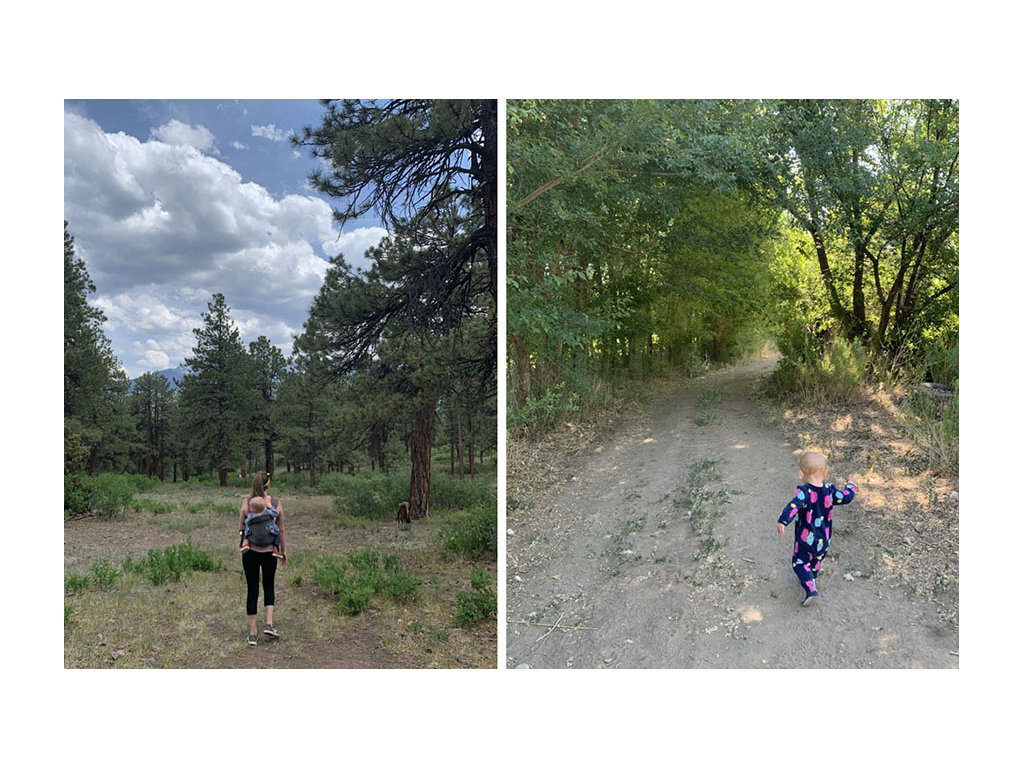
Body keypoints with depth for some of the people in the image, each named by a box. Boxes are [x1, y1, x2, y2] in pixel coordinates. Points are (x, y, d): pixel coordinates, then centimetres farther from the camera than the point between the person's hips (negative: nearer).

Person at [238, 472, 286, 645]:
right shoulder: (276, 503, -6)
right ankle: (269, 624, 8)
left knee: (252, 589, 9)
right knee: (269, 586, 21)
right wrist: (283, 551, 11)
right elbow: (281, 530, 1)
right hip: (270, 551, 0)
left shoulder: (246, 502, -6)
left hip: (250, 551, 0)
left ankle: (252, 633, 12)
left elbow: (240, 528, -2)